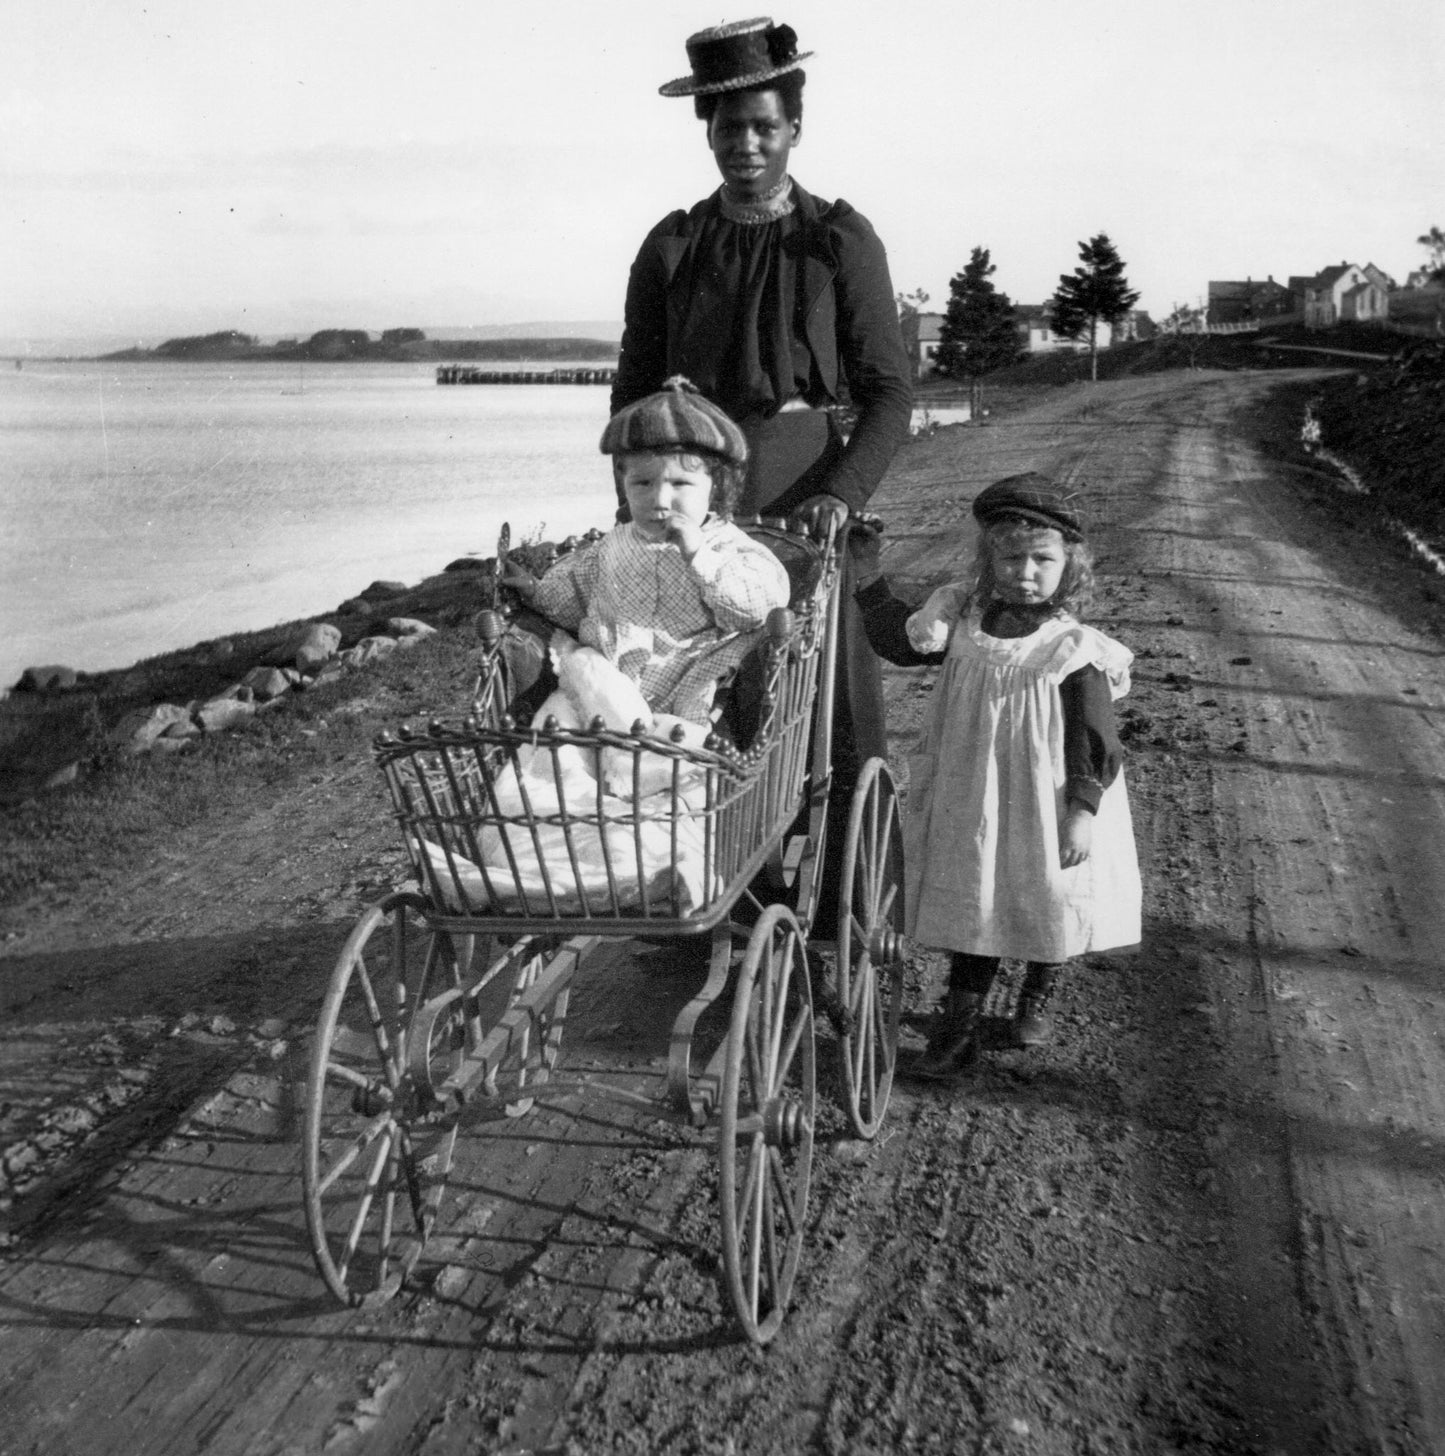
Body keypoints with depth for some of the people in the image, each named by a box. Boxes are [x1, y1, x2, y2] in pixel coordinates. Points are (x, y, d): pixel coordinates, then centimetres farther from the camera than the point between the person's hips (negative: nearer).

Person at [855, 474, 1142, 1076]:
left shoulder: (1074, 649, -17)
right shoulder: (962, 621, -5)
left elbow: (1092, 738, -14)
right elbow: (900, 640, 10)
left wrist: (1082, 812, -16)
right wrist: (868, 579, 5)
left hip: (1045, 811, -3)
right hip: (972, 804, 3)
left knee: (1048, 902, 15)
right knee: (970, 902, 11)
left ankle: (1036, 997, 43)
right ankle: (961, 1019, 24)